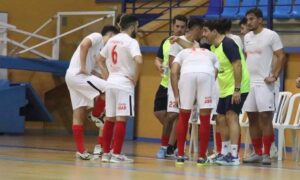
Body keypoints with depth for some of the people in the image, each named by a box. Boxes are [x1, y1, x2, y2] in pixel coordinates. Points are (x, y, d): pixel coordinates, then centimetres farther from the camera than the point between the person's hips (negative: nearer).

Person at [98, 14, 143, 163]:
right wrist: (135, 79, -13)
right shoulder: (131, 42, -11)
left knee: (110, 119, 12)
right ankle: (116, 155, -7)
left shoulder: (112, 40, 12)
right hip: (124, 84, -7)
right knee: (121, 119, -6)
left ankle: (106, 153, 15)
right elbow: (139, 61, -26)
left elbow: (100, 59, 21)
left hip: (111, 83, 8)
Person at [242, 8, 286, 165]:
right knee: (252, 118, 7)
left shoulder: (271, 35, -6)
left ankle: (266, 154, -6)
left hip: (264, 83, -7)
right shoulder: (247, 37, 14)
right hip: (248, 83, 7)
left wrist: (274, 76, -15)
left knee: (265, 117, -9)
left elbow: (281, 57, -8)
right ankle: (257, 153, 13)